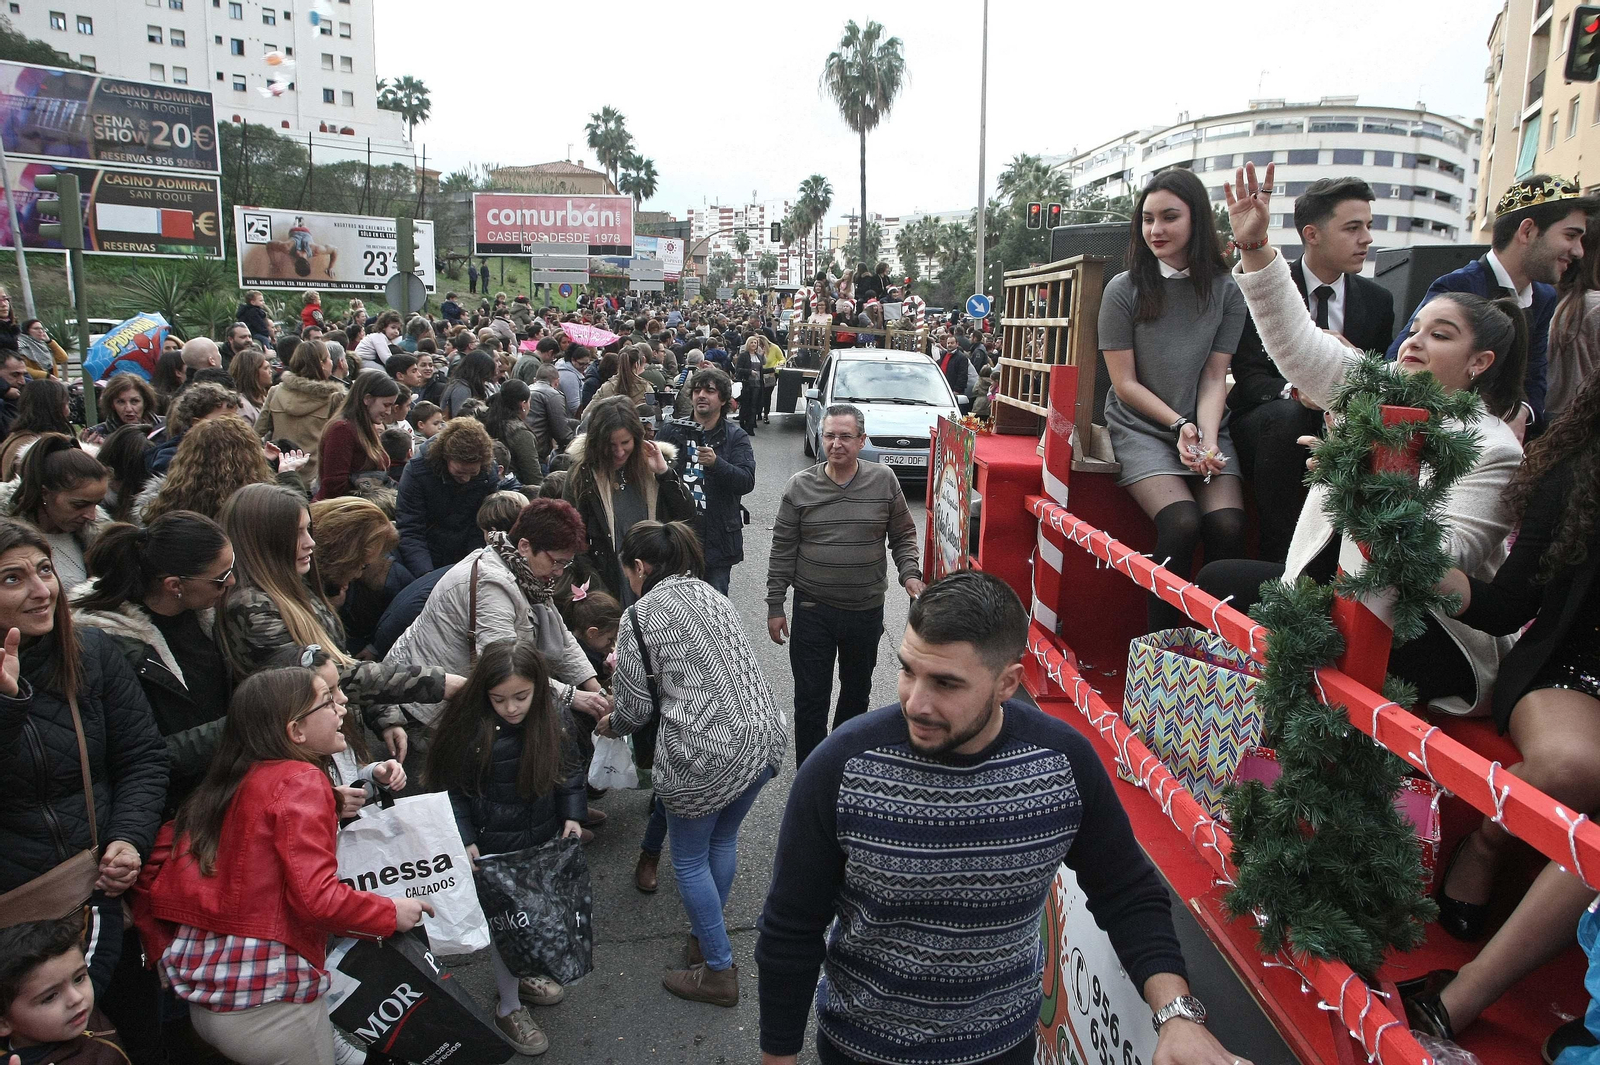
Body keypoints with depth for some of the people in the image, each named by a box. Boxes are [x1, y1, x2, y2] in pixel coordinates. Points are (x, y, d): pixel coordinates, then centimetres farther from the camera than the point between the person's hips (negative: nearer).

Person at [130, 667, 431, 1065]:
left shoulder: (226, 783, 8)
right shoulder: (301, 780, -15)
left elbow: (157, 873, 9)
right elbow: (317, 896, -23)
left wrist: (168, 956, 19)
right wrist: (391, 912, -9)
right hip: (269, 1001, -8)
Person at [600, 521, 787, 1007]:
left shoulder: (644, 612, -6)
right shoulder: (713, 595, 14)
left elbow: (637, 705, -2)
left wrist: (611, 724, 21)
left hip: (705, 754, -7)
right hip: (763, 737, 7)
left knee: (690, 859, 13)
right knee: (723, 839, 25)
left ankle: (719, 971, 23)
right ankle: (706, 936, 42)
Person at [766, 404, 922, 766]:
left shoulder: (884, 481, -3)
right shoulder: (800, 486, -5)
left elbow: (903, 535, 7)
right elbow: (783, 550, -1)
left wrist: (909, 574, -10)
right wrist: (775, 606, -1)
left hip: (867, 609, 2)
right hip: (813, 610, -1)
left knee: (857, 692, 18)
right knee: (811, 697, 3)